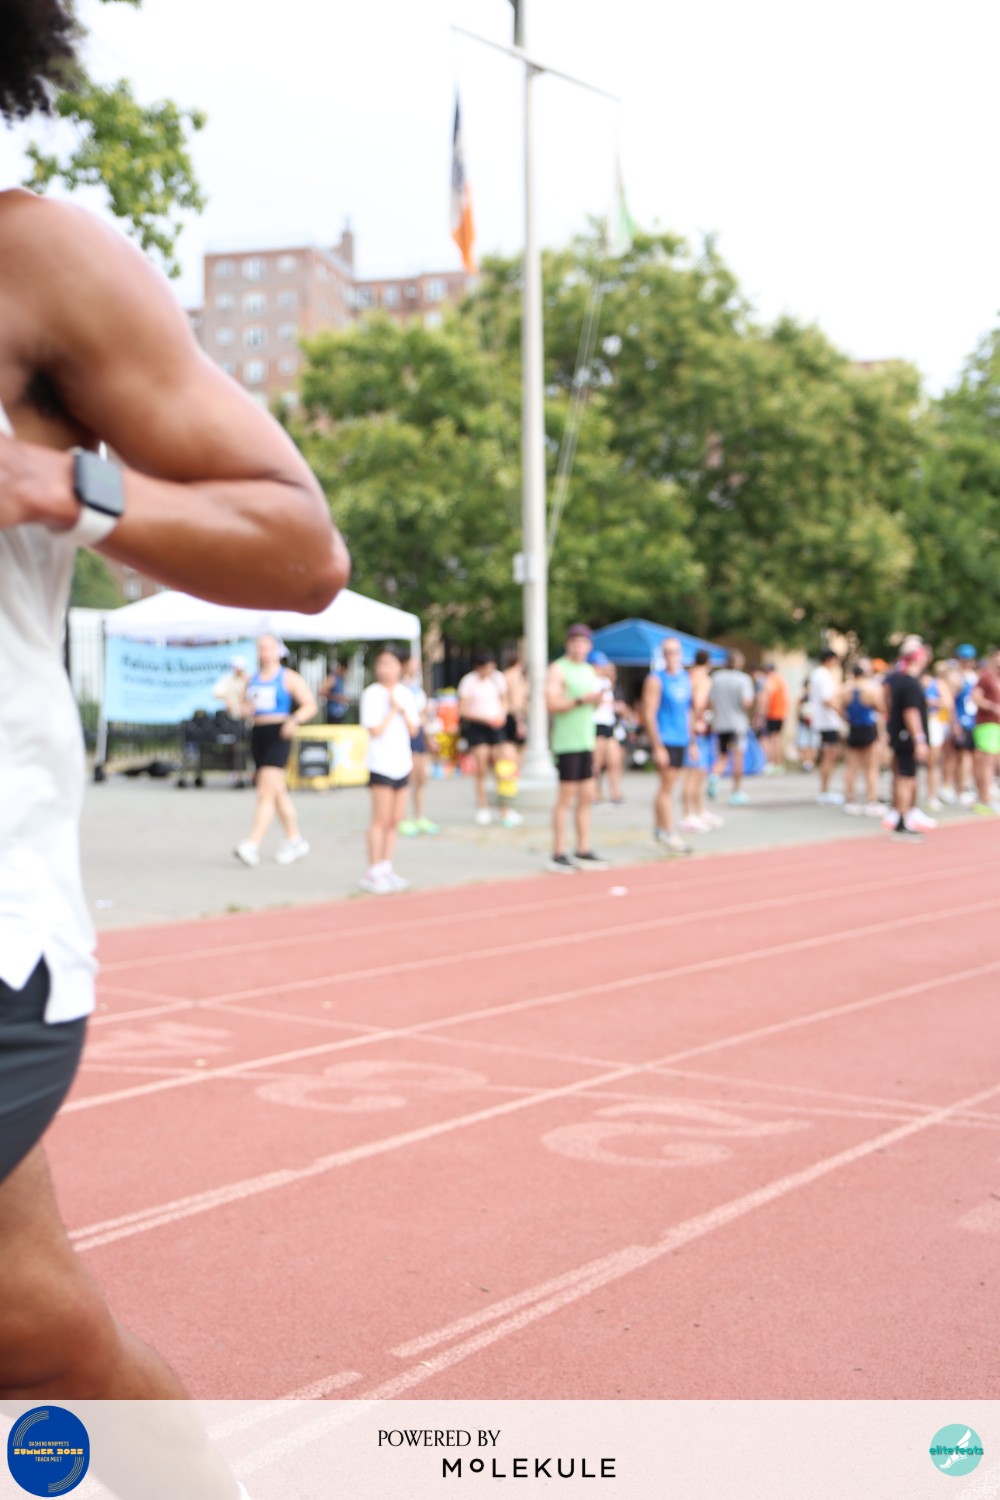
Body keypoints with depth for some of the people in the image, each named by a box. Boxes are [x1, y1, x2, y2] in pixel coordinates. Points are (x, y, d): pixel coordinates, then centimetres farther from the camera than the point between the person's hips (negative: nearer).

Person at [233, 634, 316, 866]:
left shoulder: (288, 678, 0)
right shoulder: (253, 679, 16)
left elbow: (310, 705, -3)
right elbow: (245, 706, 22)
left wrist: (295, 719, -21)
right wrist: (246, 710, -3)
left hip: (278, 735, -7)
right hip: (258, 734, 7)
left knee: (266, 792, -15)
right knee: (277, 791, 13)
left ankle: (253, 845, -22)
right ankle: (295, 841, 25)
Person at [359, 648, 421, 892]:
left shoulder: (406, 694, 10)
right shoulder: (372, 694, -6)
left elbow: (413, 730, 7)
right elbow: (375, 730, -13)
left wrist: (403, 711, -8)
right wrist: (392, 710, -11)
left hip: (402, 764, 6)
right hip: (381, 764, -6)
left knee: (394, 821, 8)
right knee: (381, 820, -6)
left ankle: (386, 868, 17)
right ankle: (373, 873, -1)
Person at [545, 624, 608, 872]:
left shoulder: (590, 671, 19)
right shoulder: (558, 669, -5)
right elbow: (552, 704, -15)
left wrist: (598, 700, 2)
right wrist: (581, 700, -22)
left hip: (586, 740, 8)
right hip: (566, 742, -8)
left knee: (587, 796, 7)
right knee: (566, 798, -7)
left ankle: (583, 852, 13)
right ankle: (558, 855, -3)